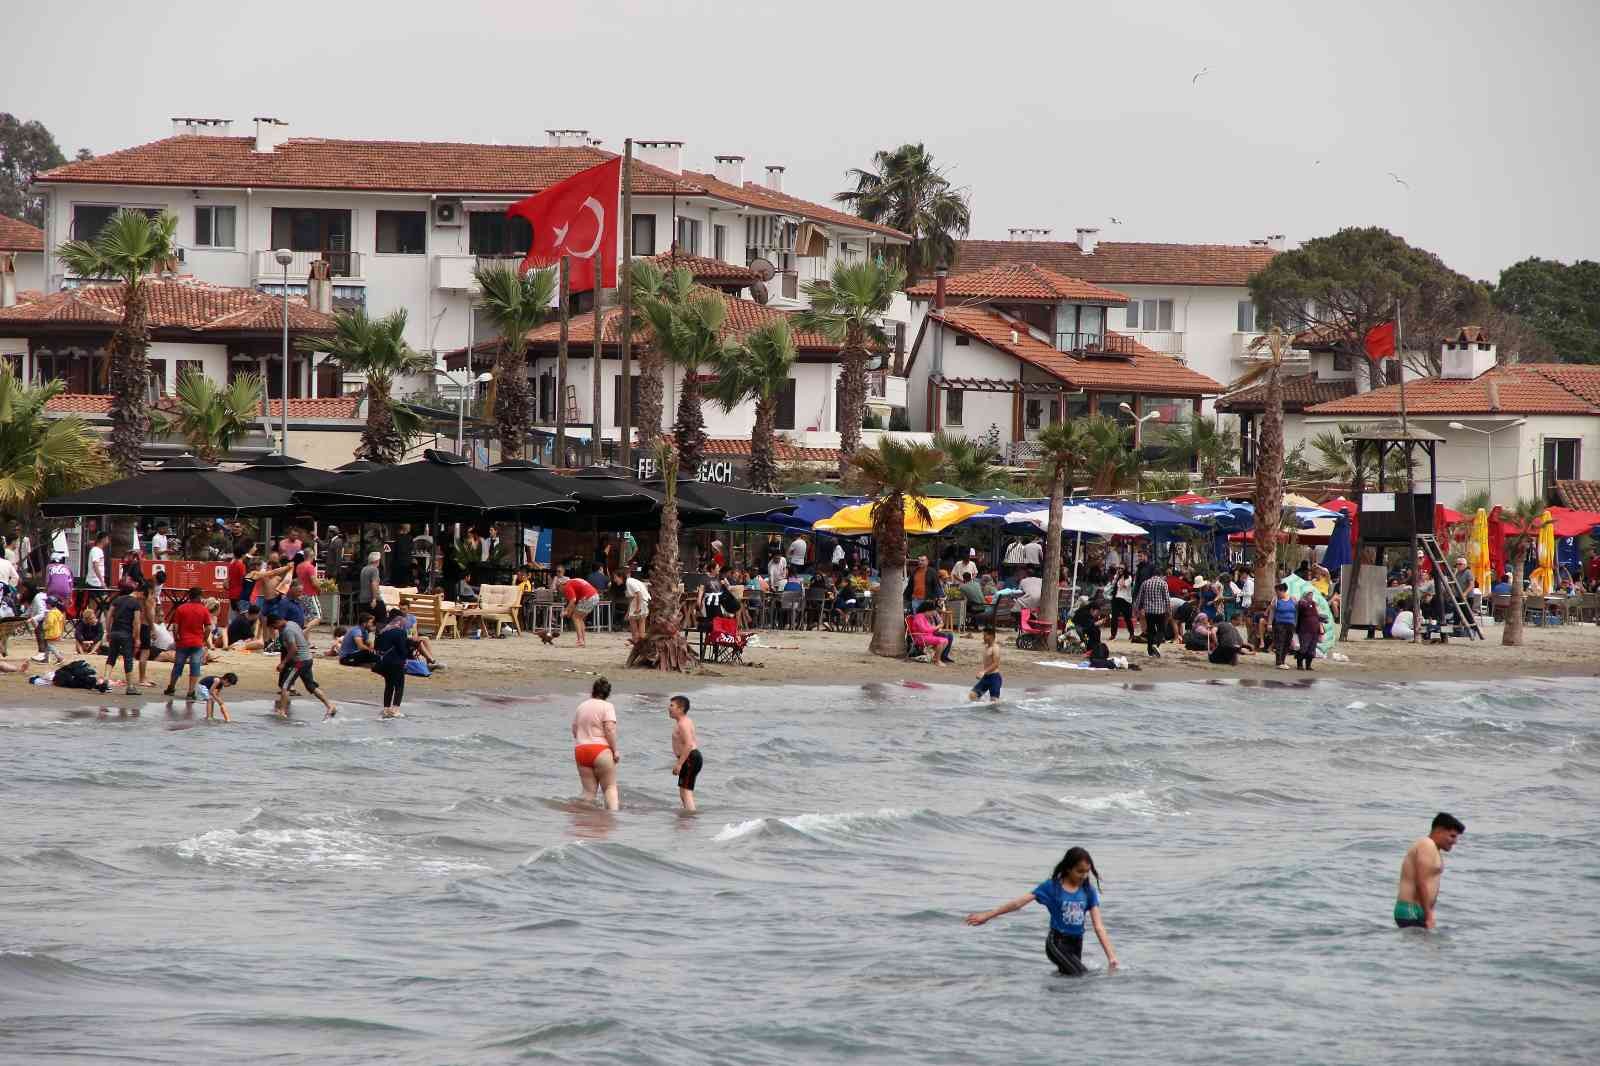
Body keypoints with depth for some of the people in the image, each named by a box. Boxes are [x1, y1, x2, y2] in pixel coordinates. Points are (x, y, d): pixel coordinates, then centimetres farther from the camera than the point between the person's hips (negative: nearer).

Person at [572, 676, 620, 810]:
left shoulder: (581, 706, 14)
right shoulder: (607, 706, -4)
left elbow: (575, 730, 18)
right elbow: (609, 729, -14)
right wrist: (615, 750, -9)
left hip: (580, 749, 5)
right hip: (600, 749, -5)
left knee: (588, 790, 5)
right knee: (610, 787, -1)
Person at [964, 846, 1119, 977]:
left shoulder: (1089, 891, 0)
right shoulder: (1052, 887, -9)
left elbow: (1099, 926, -4)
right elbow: (1019, 903, -8)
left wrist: (1111, 955, -12)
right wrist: (988, 915, -10)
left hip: (1076, 943, 5)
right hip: (1057, 942, -5)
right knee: (1082, 976, -20)